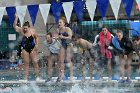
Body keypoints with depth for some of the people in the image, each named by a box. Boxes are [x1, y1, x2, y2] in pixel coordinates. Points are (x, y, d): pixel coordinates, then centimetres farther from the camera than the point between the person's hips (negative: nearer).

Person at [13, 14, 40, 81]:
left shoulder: (32, 31, -7)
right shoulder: (21, 30, -7)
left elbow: (36, 37, 6)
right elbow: (15, 26, -16)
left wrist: (37, 44, -6)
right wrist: (16, 18, -26)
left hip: (32, 48, -1)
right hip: (25, 49, 1)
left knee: (35, 62, -3)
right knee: (26, 63, 4)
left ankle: (37, 76, 6)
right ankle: (26, 78, 6)